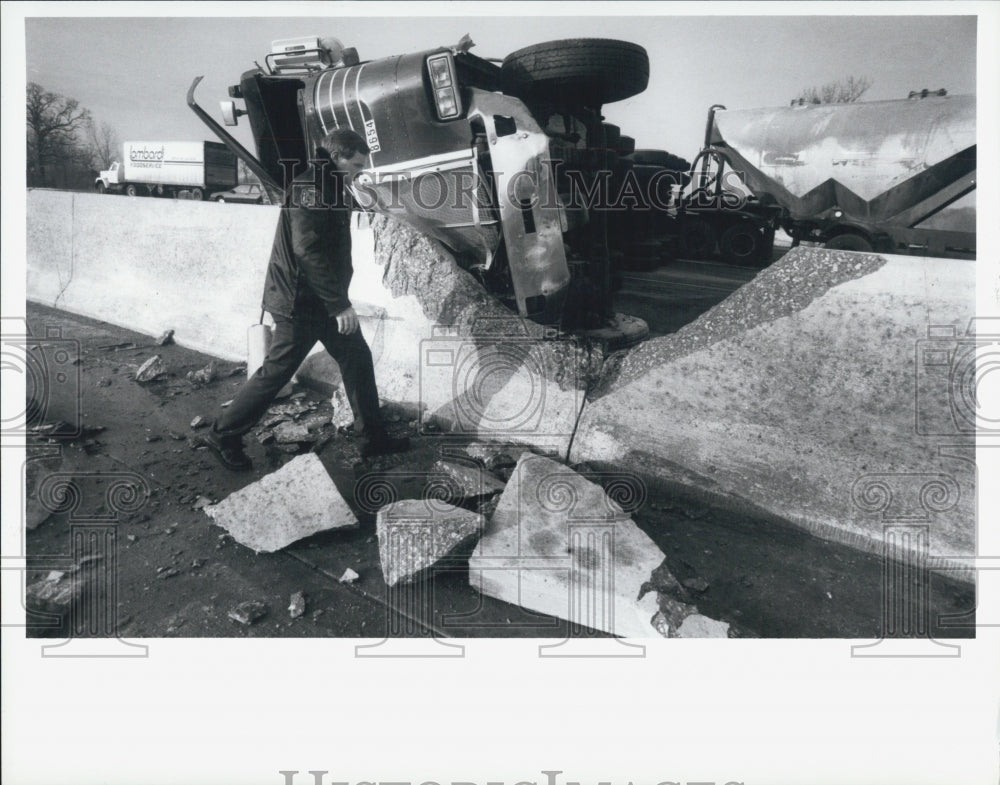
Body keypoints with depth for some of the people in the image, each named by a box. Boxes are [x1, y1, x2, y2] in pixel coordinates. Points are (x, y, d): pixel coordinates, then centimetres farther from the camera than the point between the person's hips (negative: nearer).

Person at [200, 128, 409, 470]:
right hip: (301, 303, -10)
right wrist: (339, 304, -25)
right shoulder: (310, 186, -18)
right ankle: (223, 436, 16)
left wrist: (339, 299, 16)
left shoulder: (329, 187, 14)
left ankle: (373, 438, 19)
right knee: (276, 371, 0)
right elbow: (308, 250, -26)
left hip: (324, 300, 10)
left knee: (357, 359, 10)